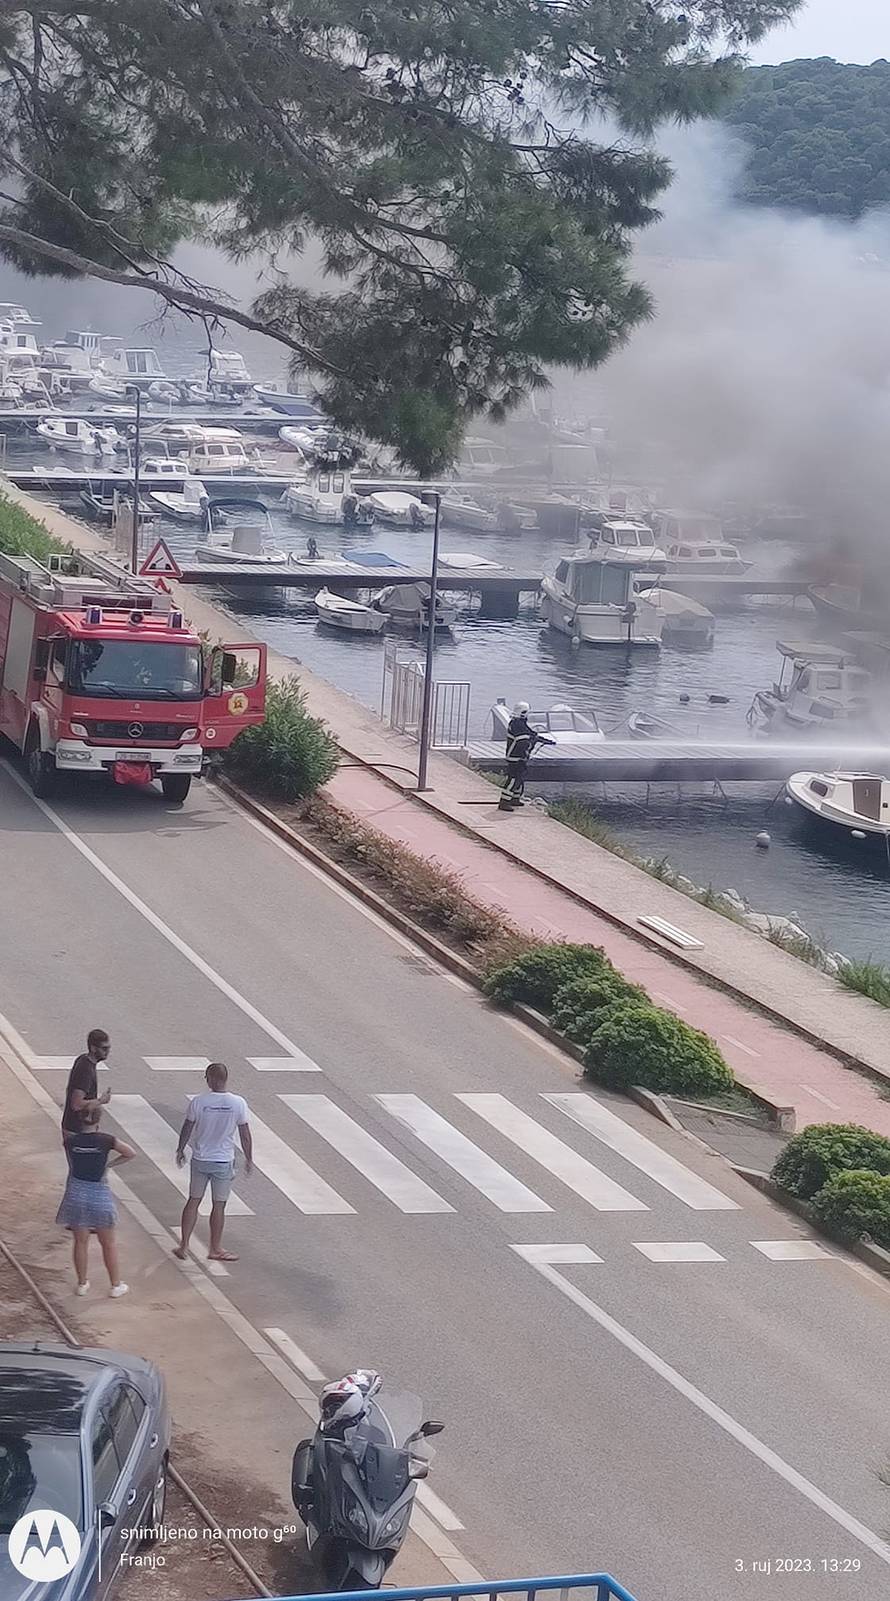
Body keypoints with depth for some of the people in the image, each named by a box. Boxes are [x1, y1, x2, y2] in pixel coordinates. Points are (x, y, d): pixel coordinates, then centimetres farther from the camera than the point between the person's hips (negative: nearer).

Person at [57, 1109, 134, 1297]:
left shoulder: (70, 1140, -10)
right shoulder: (106, 1140, -14)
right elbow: (131, 1154, -2)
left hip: (76, 1196, 2)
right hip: (99, 1195, -2)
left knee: (81, 1241, 18)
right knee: (109, 1243, 14)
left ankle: (82, 1284, 28)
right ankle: (115, 1285, 23)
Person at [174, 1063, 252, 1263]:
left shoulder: (198, 1102, -12)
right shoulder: (238, 1103, -11)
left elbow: (187, 1129, -1)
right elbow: (245, 1135, -4)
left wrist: (180, 1150, 15)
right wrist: (249, 1158, 9)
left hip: (200, 1159, 1)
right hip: (224, 1161, -1)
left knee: (193, 1201, 14)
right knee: (218, 1205, 9)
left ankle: (183, 1245, 16)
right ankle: (215, 1249, 18)